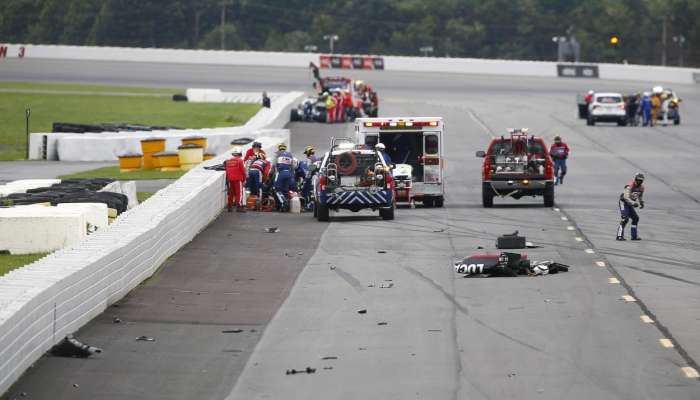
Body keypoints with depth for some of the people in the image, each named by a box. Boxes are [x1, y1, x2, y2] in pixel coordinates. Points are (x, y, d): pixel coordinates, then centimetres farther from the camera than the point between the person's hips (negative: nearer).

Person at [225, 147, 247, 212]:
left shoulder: (228, 161, 8)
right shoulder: (239, 161, -8)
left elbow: (227, 171, 12)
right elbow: (243, 170, -6)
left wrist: (227, 179, 20)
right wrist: (244, 179, 7)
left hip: (230, 179, 5)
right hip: (238, 179, -5)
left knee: (231, 193, 12)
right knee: (239, 193, -4)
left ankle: (229, 206, 15)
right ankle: (239, 206, -10)